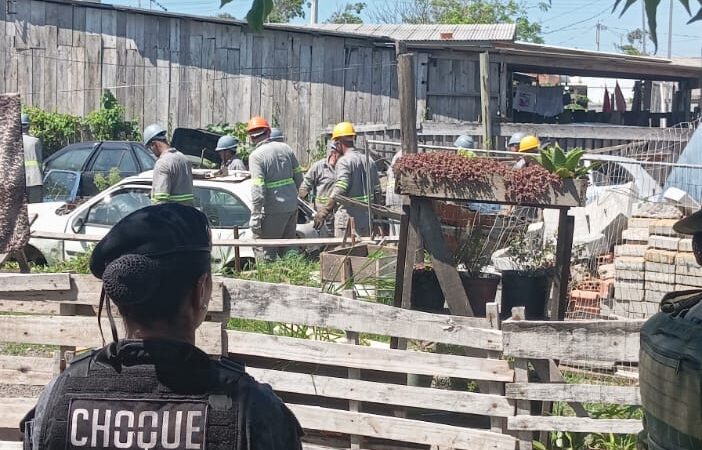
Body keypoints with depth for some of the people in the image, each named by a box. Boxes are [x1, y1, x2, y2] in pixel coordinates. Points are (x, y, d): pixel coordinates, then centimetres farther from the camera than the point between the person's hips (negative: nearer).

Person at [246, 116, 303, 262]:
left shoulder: (256, 156, -13)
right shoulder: (285, 148, 6)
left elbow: (258, 189, -19)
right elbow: (299, 177, 12)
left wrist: (255, 216, -17)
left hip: (273, 210, -7)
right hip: (292, 205, 7)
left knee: (264, 250, -1)